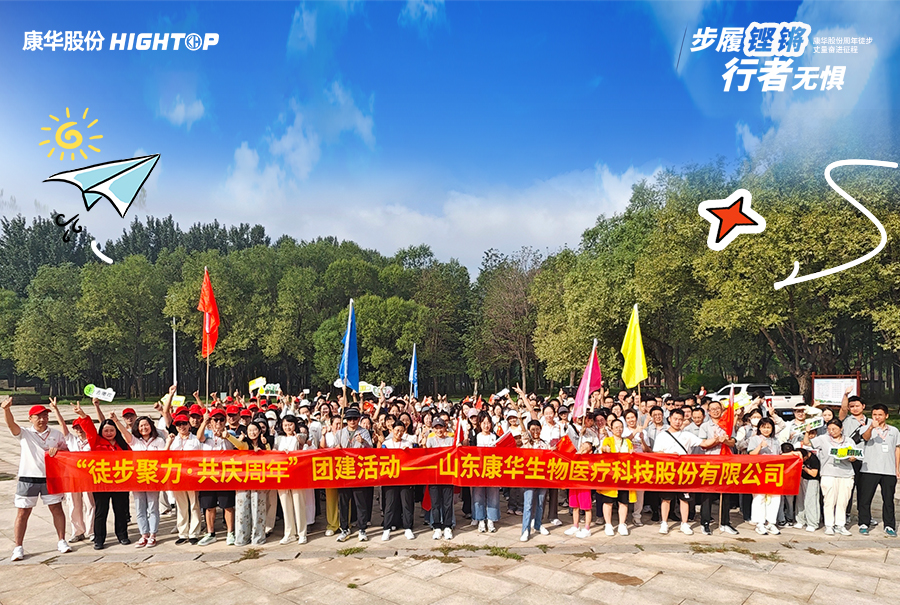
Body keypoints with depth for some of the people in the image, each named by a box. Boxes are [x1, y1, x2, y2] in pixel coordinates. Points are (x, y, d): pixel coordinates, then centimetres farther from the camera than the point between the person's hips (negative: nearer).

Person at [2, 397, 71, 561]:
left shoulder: (56, 434, 7)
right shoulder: (24, 434, 1)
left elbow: (67, 452, 11)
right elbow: (11, 424, -19)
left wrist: (58, 450, -12)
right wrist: (6, 409, -38)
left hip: (50, 478, 2)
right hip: (28, 479, -1)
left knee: (57, 509, 4)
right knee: (22, 513, 2)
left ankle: (62, 541, 15)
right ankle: (18, 548, 13)